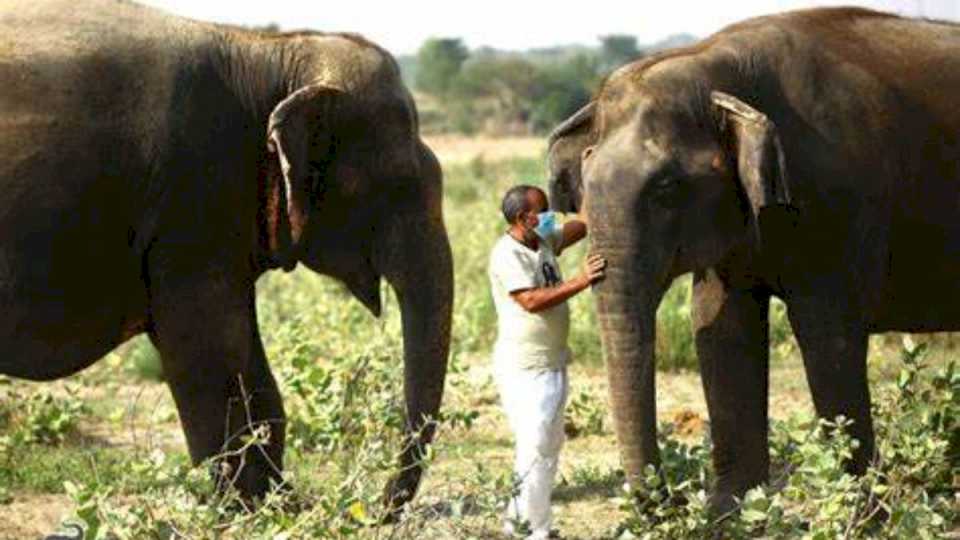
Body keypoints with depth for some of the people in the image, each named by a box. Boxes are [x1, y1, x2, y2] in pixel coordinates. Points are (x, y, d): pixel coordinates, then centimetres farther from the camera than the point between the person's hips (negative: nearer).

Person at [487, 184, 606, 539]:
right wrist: (580, 282, -27)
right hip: (523, 367, -9)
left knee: (550, 444, 13)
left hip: (554, 363, 9)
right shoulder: (508, 255, -15)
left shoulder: (546, 241, 10)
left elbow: (581, 227, 17)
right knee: (534, 446, -10)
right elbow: (531, 301, -25)